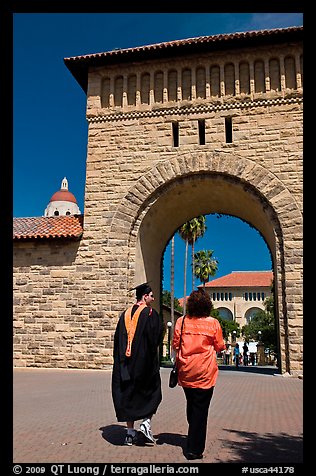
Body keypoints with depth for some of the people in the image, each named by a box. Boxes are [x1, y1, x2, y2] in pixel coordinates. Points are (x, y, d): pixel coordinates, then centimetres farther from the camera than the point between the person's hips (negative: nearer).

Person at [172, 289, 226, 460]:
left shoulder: (181, 321, -4)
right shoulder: (213, 323, -9)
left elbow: (175, 345, 1)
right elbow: (220, 347, 0)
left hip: (186, 371, 3)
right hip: (205, 372, -3)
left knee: (191, 404, 21)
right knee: (200, 409, 4)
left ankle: (194, 439, 36)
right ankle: (194, 449, 7)